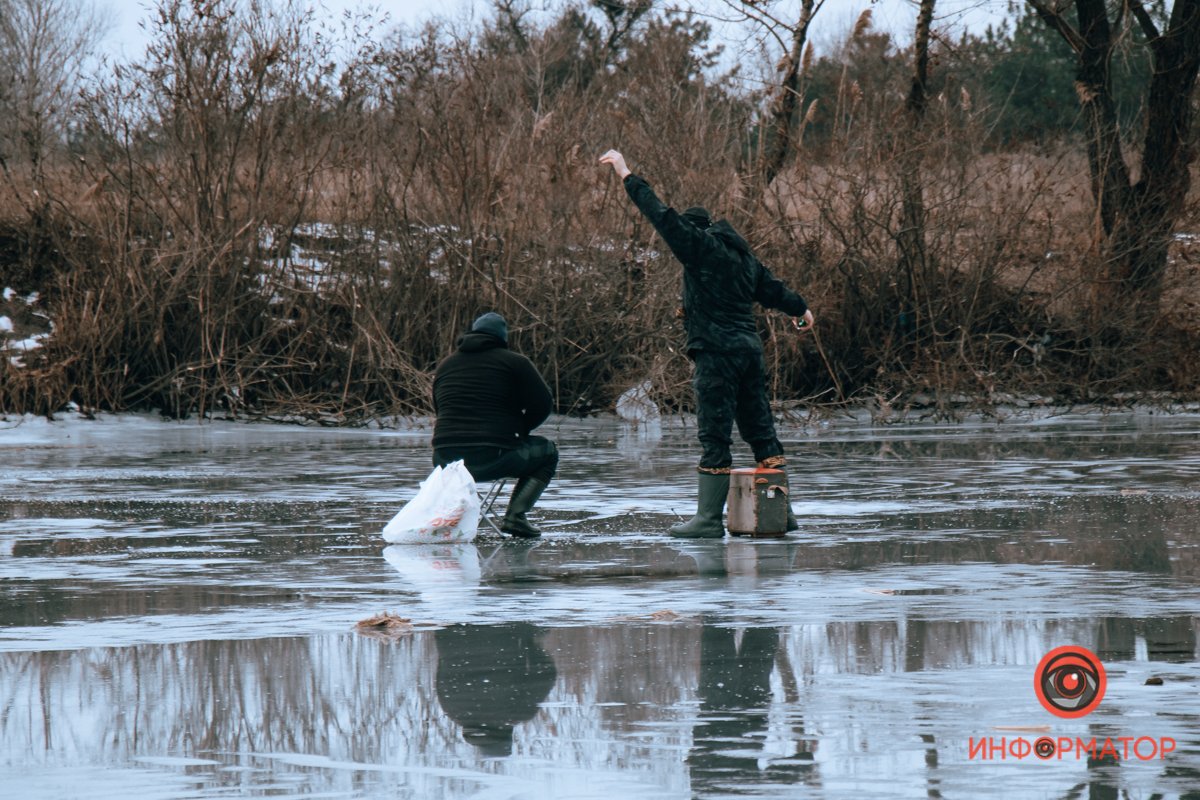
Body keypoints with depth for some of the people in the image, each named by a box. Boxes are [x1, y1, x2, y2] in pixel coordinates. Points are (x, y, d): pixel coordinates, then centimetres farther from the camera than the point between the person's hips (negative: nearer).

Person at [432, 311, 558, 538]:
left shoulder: (444, 366, 16)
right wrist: (521, 429, 18)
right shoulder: (514, 362, 1)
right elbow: (543, 405, -2)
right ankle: (515, 515, 2)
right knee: (546, 451, 21)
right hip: (492, 460, -5)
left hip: (445, 460, 5)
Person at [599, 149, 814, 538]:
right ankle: (781, 512, 13)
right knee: (760, 430, 11)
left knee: (714, 436, -8)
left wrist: (627, 176, -1)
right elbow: (771, 287, 32)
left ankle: (709, 518, -10)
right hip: (750, 349, 8)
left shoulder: (701, 247, -4)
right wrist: (799, 309, 52)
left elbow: (662, 215, -8)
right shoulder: (742, 255, 19)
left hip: (716, 353, -8)